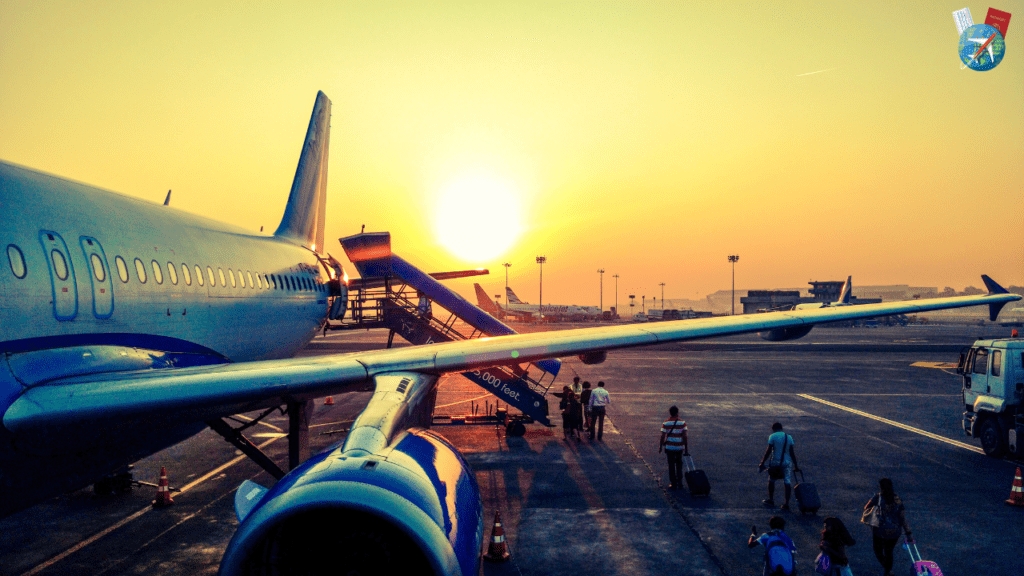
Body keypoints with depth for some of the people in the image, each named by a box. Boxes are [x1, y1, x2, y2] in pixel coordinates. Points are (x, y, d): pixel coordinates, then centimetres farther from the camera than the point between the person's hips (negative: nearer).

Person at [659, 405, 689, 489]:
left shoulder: (665, 423, -7)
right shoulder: (682, 423, -7)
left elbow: (663, 436, -7)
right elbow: (684, 436, -9)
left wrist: (661, 446, 5)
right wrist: (686, 449, -4)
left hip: (669, 447, -1)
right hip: (680, 447, 1)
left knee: (671, 466, 8)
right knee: (679, 464, 22)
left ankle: (674, 484, 10)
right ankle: (679, 481, 23)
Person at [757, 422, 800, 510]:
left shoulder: (772, 436, -4)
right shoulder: (789, 437, 8)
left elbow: (768, 451, -8)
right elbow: (792, 452, 6)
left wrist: (762, 462, -3)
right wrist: (796, 465, 11)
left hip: (776, 462, -3)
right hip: (787, 462, 3)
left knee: (771, 480, 15)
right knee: (787, 482, 2)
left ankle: (771, 500, 23)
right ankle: (786, 504, -2)